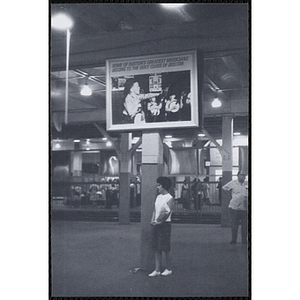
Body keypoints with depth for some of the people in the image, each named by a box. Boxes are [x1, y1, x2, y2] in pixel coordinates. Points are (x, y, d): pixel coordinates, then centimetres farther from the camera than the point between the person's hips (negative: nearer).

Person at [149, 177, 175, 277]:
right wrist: (152, 221, 0)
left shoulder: (170, 198, -9)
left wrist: (159, 222, -18)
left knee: (166, 248, 0)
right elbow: (155, 210, 13)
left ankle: (169, 269, 15)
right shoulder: (158, 197, 13)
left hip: (165, 224, -7)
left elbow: (167, 213, -15)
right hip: (156, 225, 7)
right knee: (157, 248, 7)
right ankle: (157, 270, 13)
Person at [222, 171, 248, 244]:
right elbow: (224, 188, 14)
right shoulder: (233, 183, 3)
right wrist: (231, 193, 9)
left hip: (245, 207, 2)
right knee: (234, 225, 1)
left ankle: (244, 240, 14)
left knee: (245, 225, 4)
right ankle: (233, 240, 10)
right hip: (235, 207, -2)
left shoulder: (247, 184, 10)